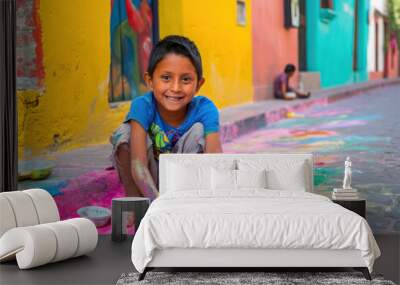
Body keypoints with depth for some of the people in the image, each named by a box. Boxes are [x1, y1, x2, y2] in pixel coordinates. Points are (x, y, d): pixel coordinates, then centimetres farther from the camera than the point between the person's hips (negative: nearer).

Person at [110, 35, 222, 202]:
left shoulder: (204, 109, -22)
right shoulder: (143, 106, -25)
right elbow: (138, 165, -35)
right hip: (148, 185, 0)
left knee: (199, 129, -24)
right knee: (125, 133, -26)